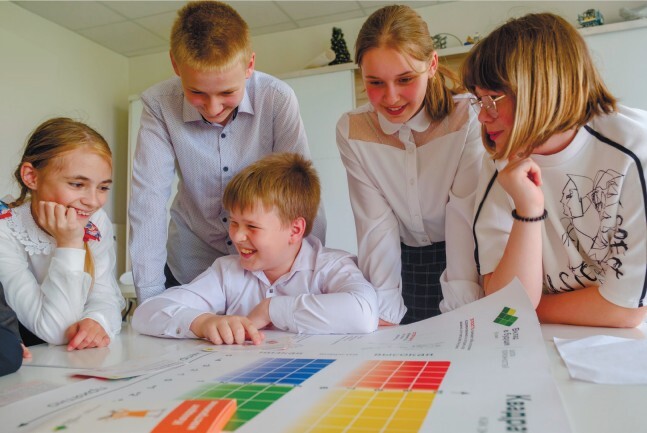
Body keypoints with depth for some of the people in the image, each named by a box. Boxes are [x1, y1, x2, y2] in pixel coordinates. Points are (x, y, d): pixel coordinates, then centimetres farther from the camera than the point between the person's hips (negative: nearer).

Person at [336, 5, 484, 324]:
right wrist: (385, 313, -19)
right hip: (404, 265, 2)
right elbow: (376, 226, -12)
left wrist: (460, 311, -26)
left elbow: (465, 219, -18)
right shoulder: (351, 132, -8)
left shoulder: (466, 120, -15)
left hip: (465, 260, -1)